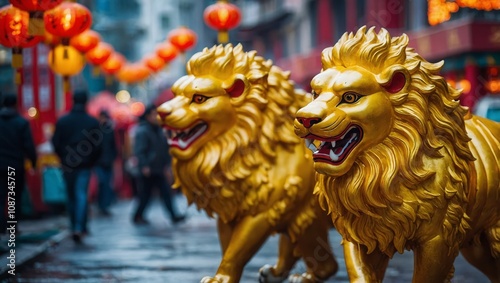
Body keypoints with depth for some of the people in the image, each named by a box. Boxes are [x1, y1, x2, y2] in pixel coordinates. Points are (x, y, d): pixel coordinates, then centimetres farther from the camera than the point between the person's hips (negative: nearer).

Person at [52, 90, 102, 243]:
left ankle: (76, 227, 21)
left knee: (71, 196, 13)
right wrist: (92, 161, 10)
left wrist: (63, 158, 13)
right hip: (85, 164, -1)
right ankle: (79, 228, -17)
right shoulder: (93, 122, -4)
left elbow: (56, 144, -2)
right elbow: (98, 145, -4)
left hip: (67, 163, 2)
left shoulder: (62, 121, -1)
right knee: (81, 195, -2)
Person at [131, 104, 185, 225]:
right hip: (148, 170, -7)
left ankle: (174, 216, -4)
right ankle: (137, 216, 16)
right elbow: (139, 150, -18)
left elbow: (165, 149, 19)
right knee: (145, 195, 1)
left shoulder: (159, 131, 12)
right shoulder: (142, 131, -12)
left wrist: (166, 164, 14)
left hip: (159, 170, 7)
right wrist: (144, 166, -24)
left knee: (166, 192, 0)